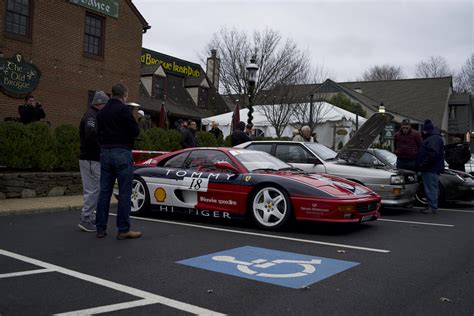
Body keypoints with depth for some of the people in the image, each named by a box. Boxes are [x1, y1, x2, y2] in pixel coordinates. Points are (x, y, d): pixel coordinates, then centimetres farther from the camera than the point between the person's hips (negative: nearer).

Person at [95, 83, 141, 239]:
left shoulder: (102, 111, 14)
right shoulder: (124, 109, -9)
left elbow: (100, 133, 16)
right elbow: (135, 132, -11)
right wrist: (135, 121, 6)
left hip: (105, 152, 7)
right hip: (122, 153, -7)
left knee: (104, 191, 10)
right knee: (124, 193, -3)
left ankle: (101, 228, 13)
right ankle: (123, 230, 0)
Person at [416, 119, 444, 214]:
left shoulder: (434, 138, -14)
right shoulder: (430, 138, 21)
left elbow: (433, 154, -24)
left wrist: (424, 165, -20)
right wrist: (422, 165, 20)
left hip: (431, 169, -11)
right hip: (429, 168, 11)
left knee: (431, 188, -8)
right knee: (430, 188, 14)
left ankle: (433, 207, -6)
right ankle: (431, 206, 20)